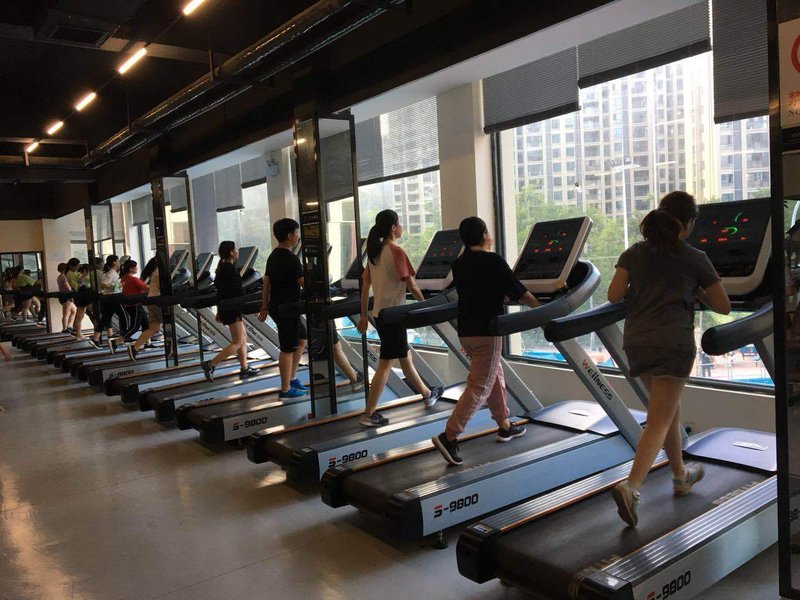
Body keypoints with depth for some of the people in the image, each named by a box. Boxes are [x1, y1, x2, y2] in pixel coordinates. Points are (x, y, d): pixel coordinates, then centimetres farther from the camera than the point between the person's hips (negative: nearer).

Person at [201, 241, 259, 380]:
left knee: (243, 337, 14)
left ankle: (244, 369, 16)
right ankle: (210, 365, -9)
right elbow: (239, 291, -18)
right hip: (232, 308, -10)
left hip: (224, 307, 10)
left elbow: (219, 290, 17)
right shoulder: (230, 268, -16)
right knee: (238, 342, -6)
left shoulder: (221, 267, 13)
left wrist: (219, 311, 21)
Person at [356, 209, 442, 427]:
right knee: (385, 364, -3)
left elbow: (365, 286, 10)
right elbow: (411, 285, -13)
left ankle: (427, 395, 36)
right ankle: (368, 414, 0)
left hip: (378, 313, 9)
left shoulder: (374, 252, 9)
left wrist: (363, 316, 13)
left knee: (404, 357, 20)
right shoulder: (397, 252, -14)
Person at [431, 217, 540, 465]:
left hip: (465, 330, 8)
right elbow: (518, 292, -7)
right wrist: (541, 307, 8)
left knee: (495, 377, 22)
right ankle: (449, 436, -11)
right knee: (479, 387, -5)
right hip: (487, 331, -8)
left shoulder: (458, 264, 9)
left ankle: (504, 426, 33)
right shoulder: (493, 261, -12)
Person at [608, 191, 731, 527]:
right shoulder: (694, 259, 2)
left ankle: (680, 476, 37)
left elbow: (614, 295, 1)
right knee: (660, 421, -5)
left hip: (637, 343, 5)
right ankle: (631, 487, -20)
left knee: (669, 411, 22)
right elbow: (723, 307, 6)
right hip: (673, 344, -5)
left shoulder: (634, 254, 9)